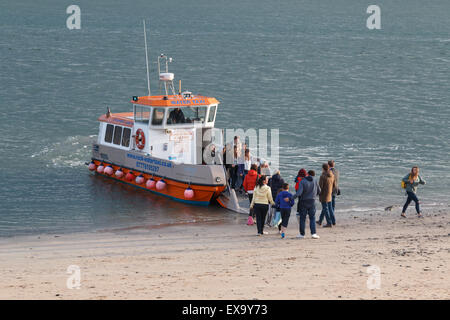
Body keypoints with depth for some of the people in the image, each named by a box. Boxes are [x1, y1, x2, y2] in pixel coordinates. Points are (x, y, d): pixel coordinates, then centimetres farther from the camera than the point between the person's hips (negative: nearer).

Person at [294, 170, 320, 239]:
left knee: (302, 218, 6)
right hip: (312, 201, 2)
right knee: (312, 218, 6)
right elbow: (319, 191, 12)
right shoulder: (315, 181, 1)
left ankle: (302, 234, 8)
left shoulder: (302, 182, -9)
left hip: (303, 202, -2)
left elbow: (299, 192, -19)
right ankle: (313, 233, -5)